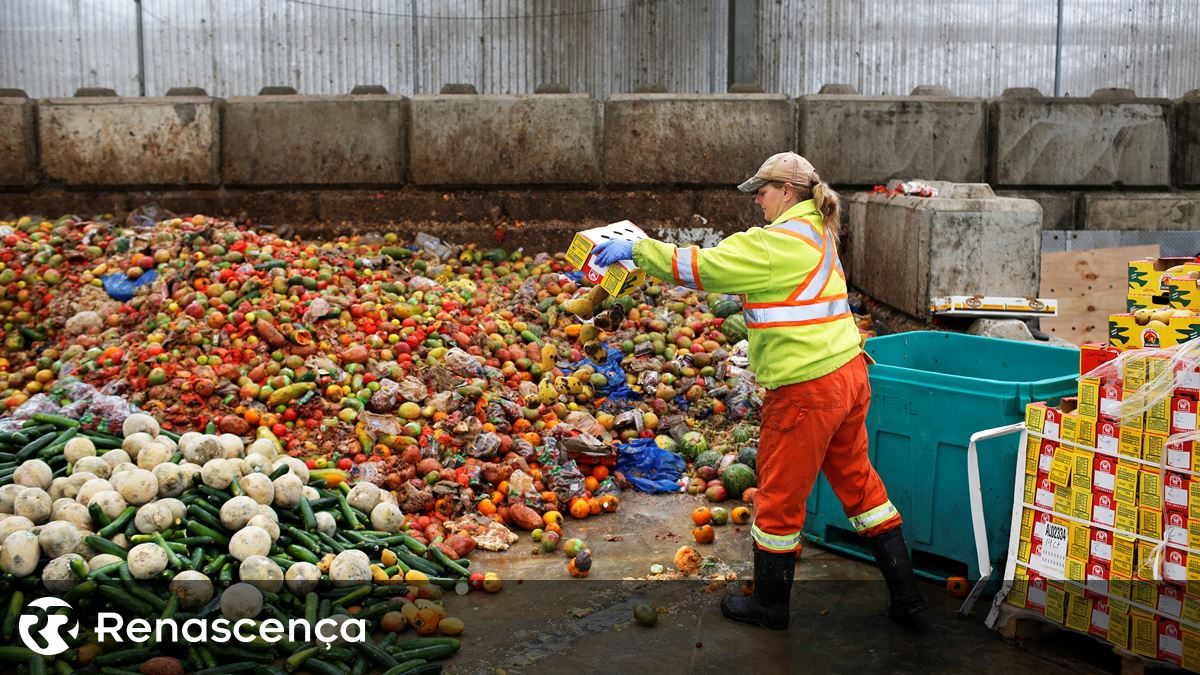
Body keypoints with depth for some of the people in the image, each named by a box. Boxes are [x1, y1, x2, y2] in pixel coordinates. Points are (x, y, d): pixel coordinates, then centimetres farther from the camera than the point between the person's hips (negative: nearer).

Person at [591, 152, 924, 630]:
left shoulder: (778, 242, -16)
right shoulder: (816, 234, 14)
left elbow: (703, 267, -17)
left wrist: (636, 250, -10)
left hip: (808, 389, -9)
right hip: (847, 374, 9)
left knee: (780, 494, 7)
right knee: (857, 481, 20)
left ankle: (769, 604, 24)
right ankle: (904, 592, 27)